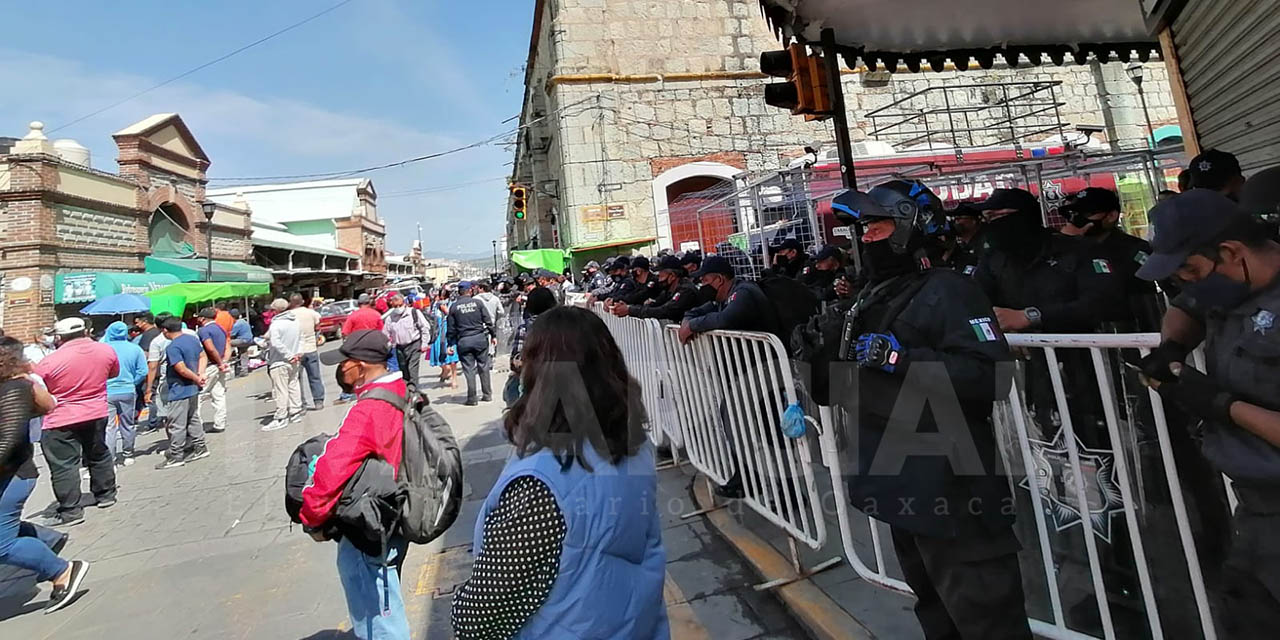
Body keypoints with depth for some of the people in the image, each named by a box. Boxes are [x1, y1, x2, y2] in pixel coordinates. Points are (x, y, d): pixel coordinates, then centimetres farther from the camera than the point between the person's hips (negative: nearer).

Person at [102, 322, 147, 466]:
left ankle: (109, 458, -1)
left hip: (107, 393, -1)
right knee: (127, 425, 14)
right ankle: (128, 455, 24)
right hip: (127, 392, 2)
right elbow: (142, 372, -4)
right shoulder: (135, 349, -2)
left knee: (109, 427, 2)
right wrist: (132, 383, 9)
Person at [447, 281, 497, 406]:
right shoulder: (477, 303, -2)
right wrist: (493, 335, 9)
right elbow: (488, 321, -1)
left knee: (469, 369, 4)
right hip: (480, 338, 0)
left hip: (463, 341, 0)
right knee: (483, 367, 11)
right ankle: (487, 394, 17)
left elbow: (451, 328, 2)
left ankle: (471, 398, 7)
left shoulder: (454, 307, 0)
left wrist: (451, 344, 8)